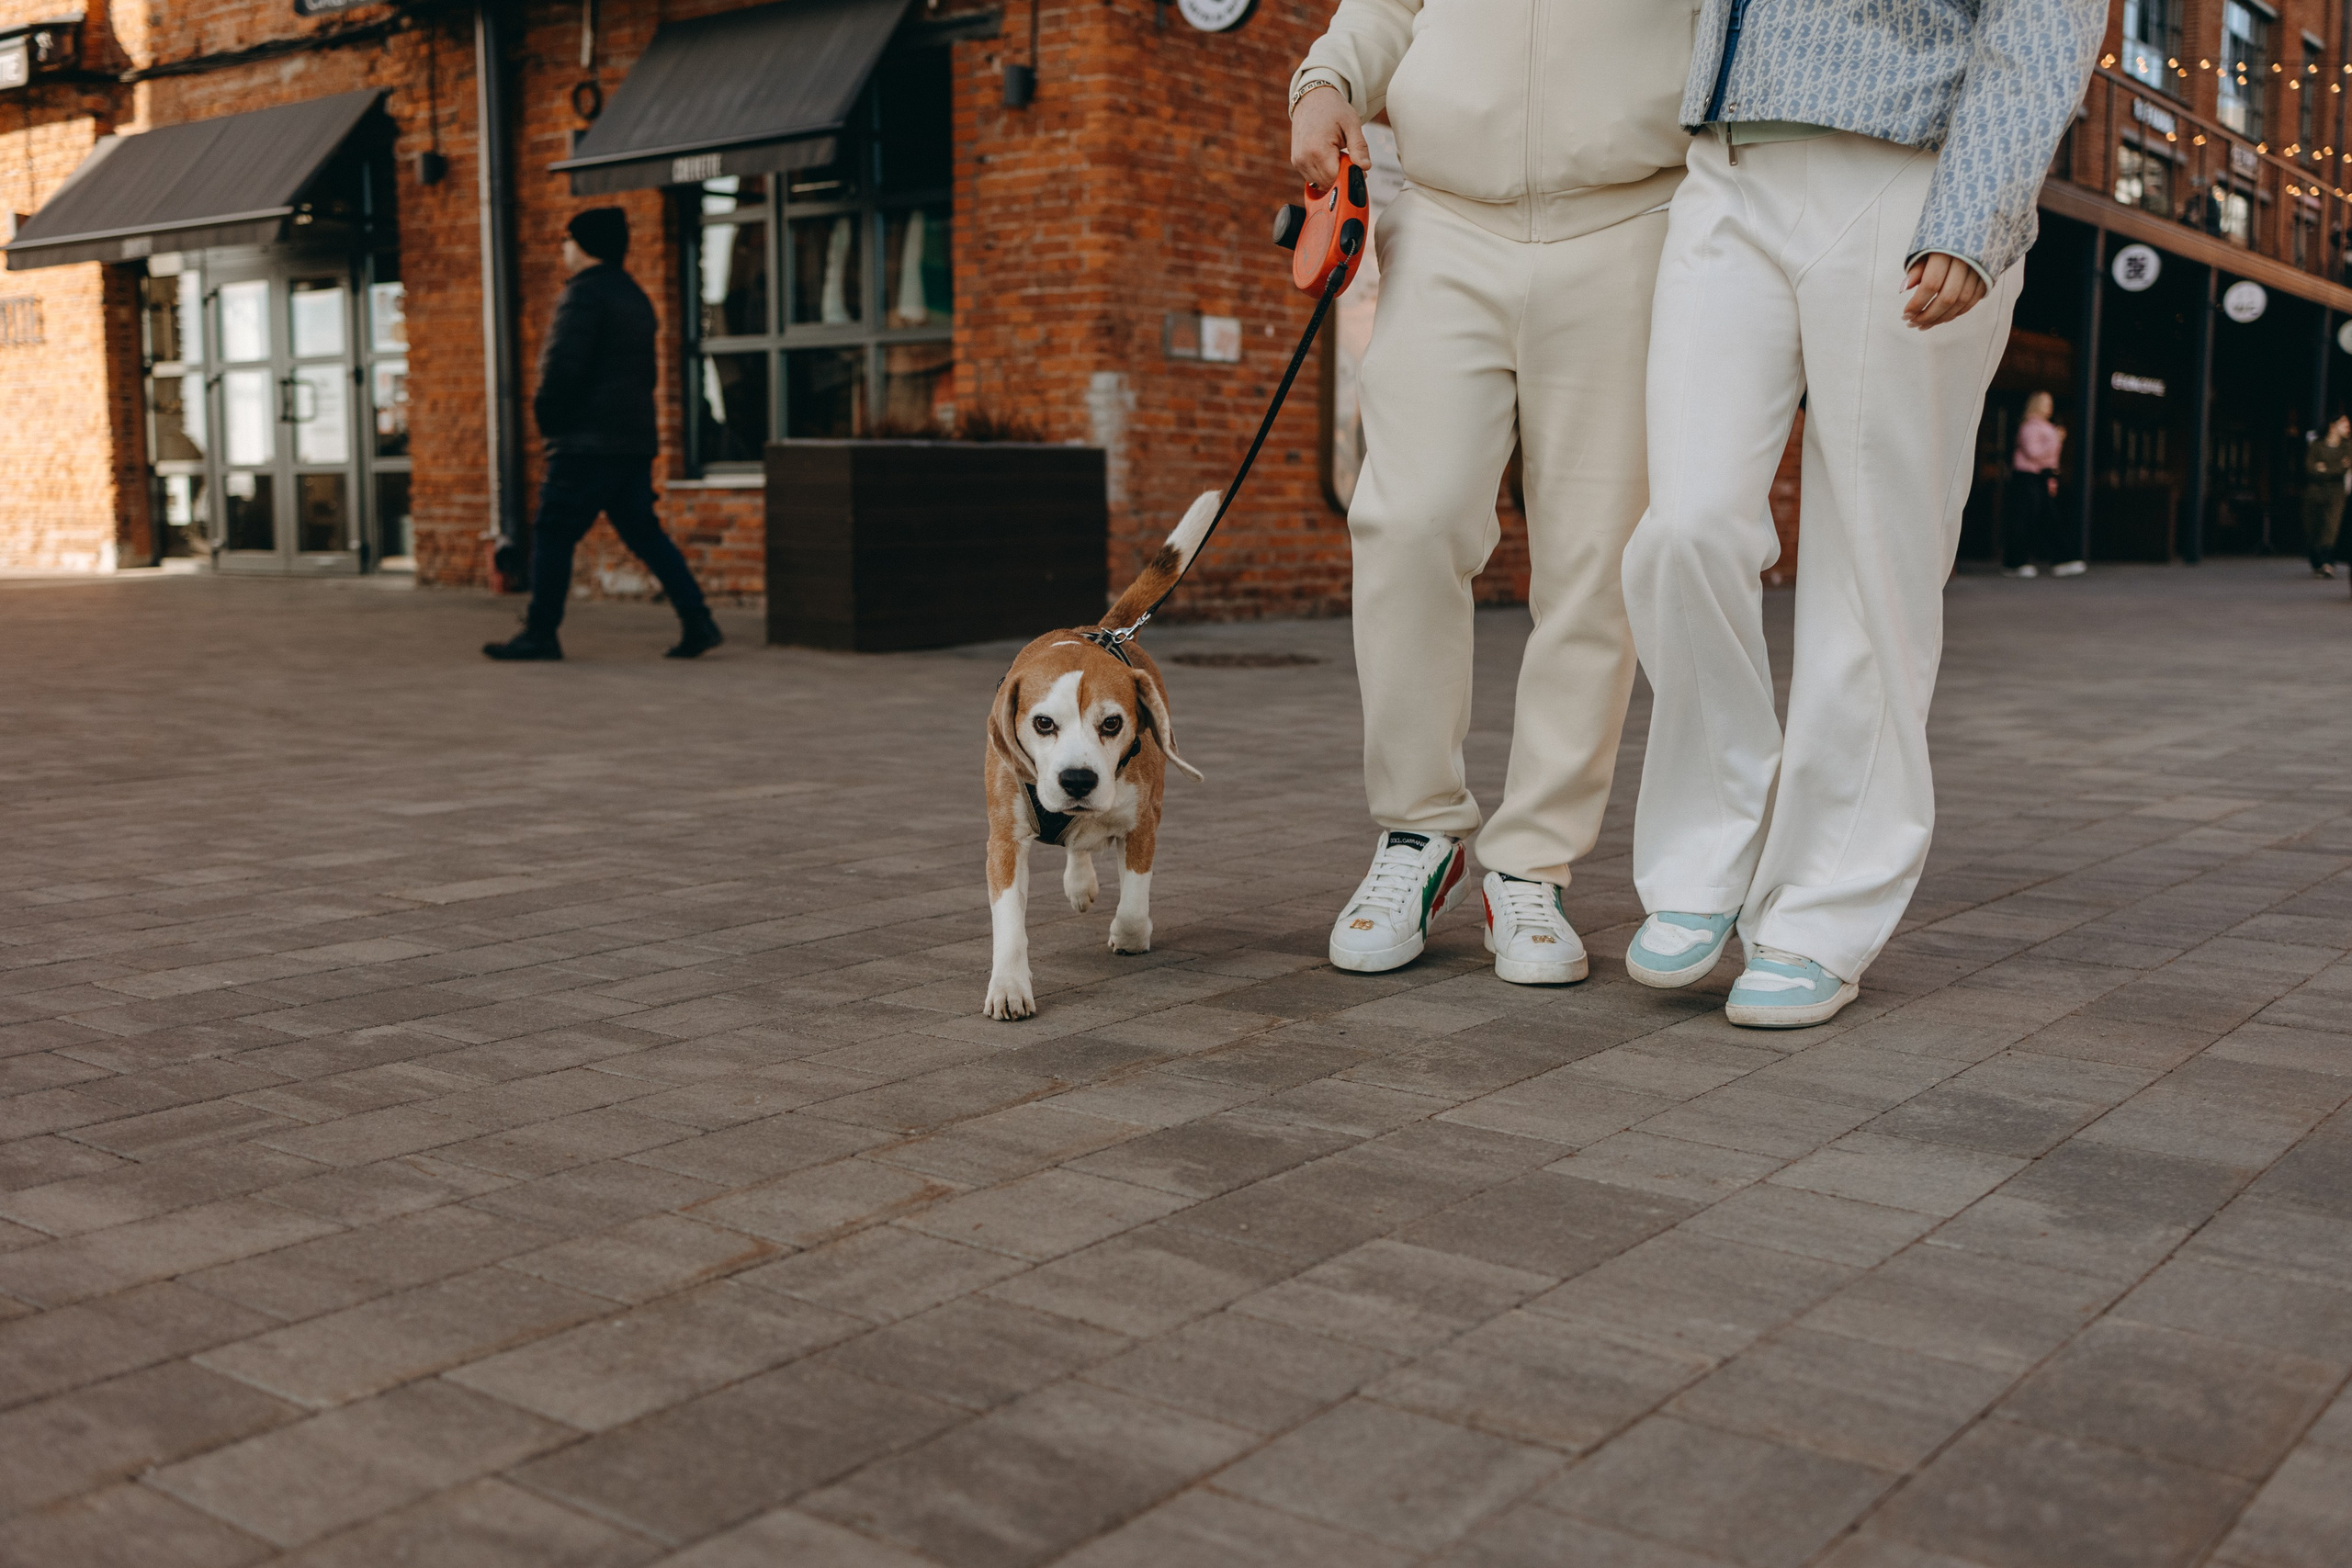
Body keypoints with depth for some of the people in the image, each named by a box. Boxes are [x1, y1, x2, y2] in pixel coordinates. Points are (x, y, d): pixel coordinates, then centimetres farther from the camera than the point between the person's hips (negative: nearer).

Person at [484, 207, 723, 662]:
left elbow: (563, 368, -19)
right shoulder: (634, 296, 18)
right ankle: (697, 621, 2)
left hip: (588, 442, -9)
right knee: (643, 532, 9)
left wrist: (546, 416, -4)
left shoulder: (584, 293, -11)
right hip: (635, 440, 9)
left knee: (553, 534, -1)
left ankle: (540, 634, 2)